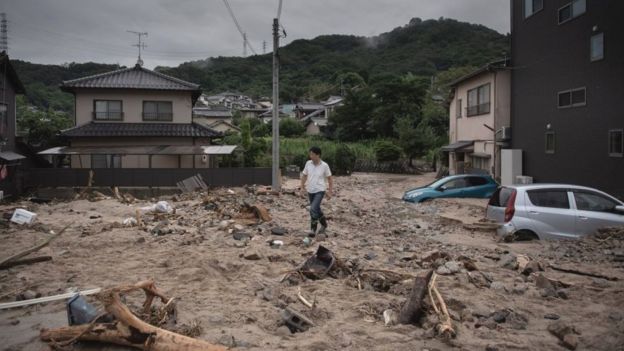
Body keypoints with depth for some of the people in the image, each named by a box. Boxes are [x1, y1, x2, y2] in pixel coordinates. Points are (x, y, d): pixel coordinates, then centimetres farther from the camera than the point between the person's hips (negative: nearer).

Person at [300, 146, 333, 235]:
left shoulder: (324, 165, -12)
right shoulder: (308, 163, -2)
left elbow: (329, 179, -3)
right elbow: (304, 176, 10)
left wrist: (329, 192, -3)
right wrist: (302, 188, 4)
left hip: (320, 191, -5)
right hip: (310, 191, 5)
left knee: (313, 209, -18)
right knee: (317, 209, 17)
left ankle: (313, 229, -6)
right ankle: (324, 224, 39)